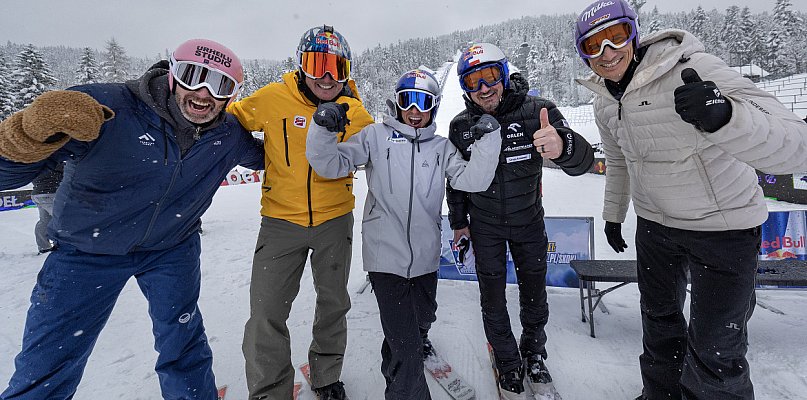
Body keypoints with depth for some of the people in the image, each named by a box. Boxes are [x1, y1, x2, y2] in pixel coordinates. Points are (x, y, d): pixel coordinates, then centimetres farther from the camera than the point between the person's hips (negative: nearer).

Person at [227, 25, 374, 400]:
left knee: (333, 304, 16)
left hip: (335, 221, 2)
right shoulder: (273, 98, -8)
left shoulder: (355, 112, -2)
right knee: (267, 313, -1)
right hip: (281, 220, -1)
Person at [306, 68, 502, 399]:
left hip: (425, 257, 4)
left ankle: (414, 342, 63)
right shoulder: (376, 136, -1)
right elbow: (331, 165, -7)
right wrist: (323, 130, -23)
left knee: (421, 320, 30)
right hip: (386, 257, -4)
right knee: (406, 349, -1)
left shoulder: (441, 147, 6)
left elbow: (473, 180, -7)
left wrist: (489, 138, -16)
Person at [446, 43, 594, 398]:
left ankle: (534, 352, 45)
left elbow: (583, 161, -27)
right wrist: (458, 221, 8)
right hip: (485, 225, 1)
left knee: (534, 294, 16)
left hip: (529, 221, 0)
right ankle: (508, 362, 35)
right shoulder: (461, 126, -11)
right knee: (492, 298, 10)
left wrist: (563, 147, -51)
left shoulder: (537, 111, -19)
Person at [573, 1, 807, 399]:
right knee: (659, 316, 23)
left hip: (723, 226, -6)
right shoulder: (604, 103, -4)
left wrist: (723, 116, -51)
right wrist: (613, 214, 20)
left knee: (715, 353, 3)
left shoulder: (692, 69, -25)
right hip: (654, 223, 6)